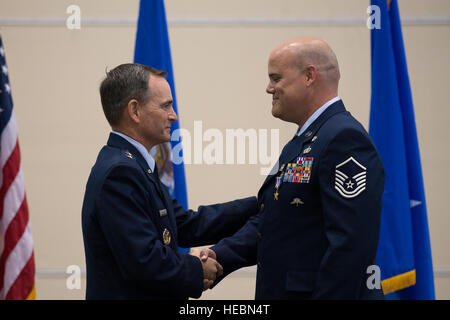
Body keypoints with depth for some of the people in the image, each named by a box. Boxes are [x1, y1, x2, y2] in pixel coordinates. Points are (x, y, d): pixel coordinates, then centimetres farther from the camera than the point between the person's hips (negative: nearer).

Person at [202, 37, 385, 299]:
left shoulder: (345, 138, -17)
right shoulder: (301, 143, 16)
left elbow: (351, 242, -24)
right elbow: (266, 220, 15)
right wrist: (219, 257, 1)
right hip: (282, 292, 10)